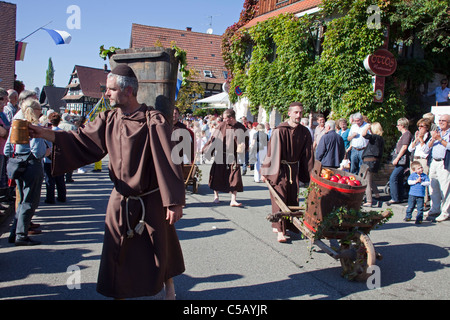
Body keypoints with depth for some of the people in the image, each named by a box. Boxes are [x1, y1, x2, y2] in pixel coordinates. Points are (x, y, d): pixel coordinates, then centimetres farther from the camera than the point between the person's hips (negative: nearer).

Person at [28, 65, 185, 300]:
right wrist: (48, 135, -11)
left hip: (150, 201, -4)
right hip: (120, 201, 4)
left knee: (159, 252, 15)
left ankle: (168, 285, 41)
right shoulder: (108, 119, 1)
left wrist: (175, 202, -19)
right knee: (117, 254, 12)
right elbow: (82, 141, 3)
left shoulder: (153, 121, -16)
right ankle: (119, 293, 32)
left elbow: (167, 161, -18)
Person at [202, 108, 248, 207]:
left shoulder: (241, 128, -5)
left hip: (233, 157, -2)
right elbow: (214, 138, 7)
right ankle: (216, 196, 25)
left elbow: (244, 143, -2)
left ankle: (233, 200, -2)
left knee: (235, 178, -7)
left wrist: (240, 154, -17)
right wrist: (205, 149, 8)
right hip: (221, 156, 2)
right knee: (217, 176, 7)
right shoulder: (222, 125, 0)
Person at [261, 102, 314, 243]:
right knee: (280, 199, -6)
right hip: (279, 169, -4)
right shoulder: (280, 130, -12)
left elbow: (308, 155, 6)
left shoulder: (304, 132, 1)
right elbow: (272, 151, -11)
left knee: (292, 199, 8)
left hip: (294, 169, 5)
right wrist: (266, 172, -10)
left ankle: (288, 225, 25)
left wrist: (308, 174, 7)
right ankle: (280, 230, -1)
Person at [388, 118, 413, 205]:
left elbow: (404, 147, -19)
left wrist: (397, 158, -19)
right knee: (399, 179, 12)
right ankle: (399, 198, 18)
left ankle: (395, 198, -11)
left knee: (393, 178, -13)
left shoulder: (407, 134, -11)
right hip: (400, 161, 10)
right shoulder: (403, 134, 21)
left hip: (402, 160, -10)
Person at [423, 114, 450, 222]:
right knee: (433, 187, 11)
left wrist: (440, 139, -15)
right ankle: (435, 208, 23)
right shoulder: (436, 132, 18)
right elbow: (428, 147, 12)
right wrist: (433, 139, -5)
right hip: (433, 162, 6)